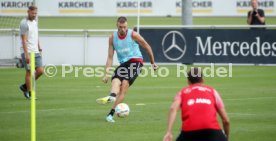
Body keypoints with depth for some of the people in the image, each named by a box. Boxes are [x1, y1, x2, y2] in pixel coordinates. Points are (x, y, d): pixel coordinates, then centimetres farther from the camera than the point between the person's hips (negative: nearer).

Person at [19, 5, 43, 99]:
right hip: (27, 53, -7)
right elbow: (24, 40, -16)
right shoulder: (24, 23, -11)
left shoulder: (35, 22, 15)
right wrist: (27, 54, -22)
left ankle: (25, 86, 17)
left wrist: (39, 48, 22)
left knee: (40, 71, -1)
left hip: (36, 52, 7)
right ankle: (29, 93, 8)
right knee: (29, 72, -3)